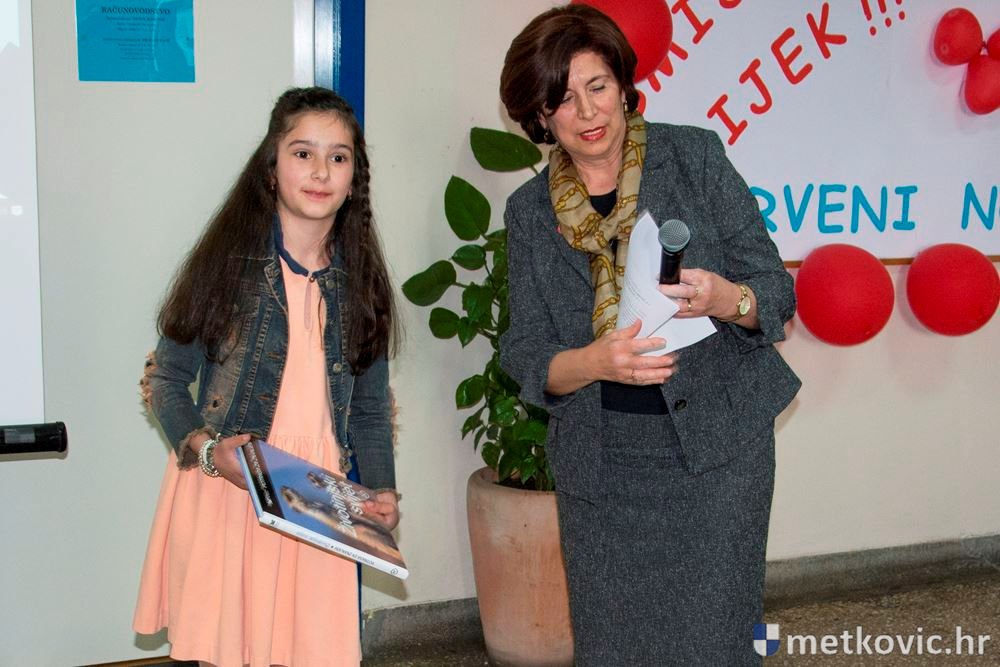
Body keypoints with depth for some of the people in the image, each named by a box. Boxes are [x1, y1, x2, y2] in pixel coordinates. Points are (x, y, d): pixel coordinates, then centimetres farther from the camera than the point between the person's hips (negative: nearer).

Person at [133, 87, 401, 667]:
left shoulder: (360, 280, 8)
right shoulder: (230, 259, -3)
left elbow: (369, 407, 13)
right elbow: (166, 376, -1)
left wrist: (382, 490, 0)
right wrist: (206, 448, -17)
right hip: (225, 492, -3)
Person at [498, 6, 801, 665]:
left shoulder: (695, 156, -2)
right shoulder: (530, 210, 4)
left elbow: (776, 292, -2)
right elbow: (525, 357, 1)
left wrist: (726, 300, -26)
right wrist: (596, 361, -21)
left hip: (717, 442, -2)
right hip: (600, 458, 2)